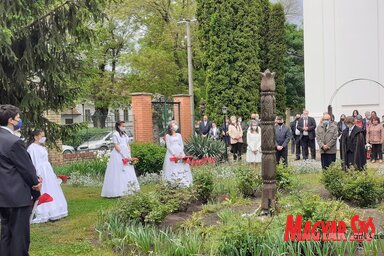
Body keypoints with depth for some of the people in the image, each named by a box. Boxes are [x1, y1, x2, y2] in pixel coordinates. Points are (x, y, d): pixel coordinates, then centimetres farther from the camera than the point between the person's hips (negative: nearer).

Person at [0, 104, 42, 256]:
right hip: (17, 195, -9)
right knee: (20, 235, 0)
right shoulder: (14, 141, -19)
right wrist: (36, 182, 5)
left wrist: (33, 179, 7)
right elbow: (26, 167, -13)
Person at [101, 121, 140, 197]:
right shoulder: (115, 134, -5)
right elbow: (116, 146, -12)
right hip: (118, 155, -8)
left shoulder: (125, 134, 17)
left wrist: (129, 156, 3)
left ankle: (127, 191, 11)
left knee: (128, 173, 7)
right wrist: (124, 156, -15)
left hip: (126, 156, 8)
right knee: (118, 174, -8)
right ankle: (118, 192, -7)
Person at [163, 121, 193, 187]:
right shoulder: (168, 136, 2)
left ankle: (182, 182, -1)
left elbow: (182, 145, 9)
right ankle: (172, 183, -9)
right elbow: (168, 146, -5)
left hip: (180, 153, 3)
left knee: (182, 168, -3)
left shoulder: (179, 135, 13)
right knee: (172, 168, -9)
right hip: (171, 153, -3)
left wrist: (180, 154, -7)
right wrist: (174, 154, -14)